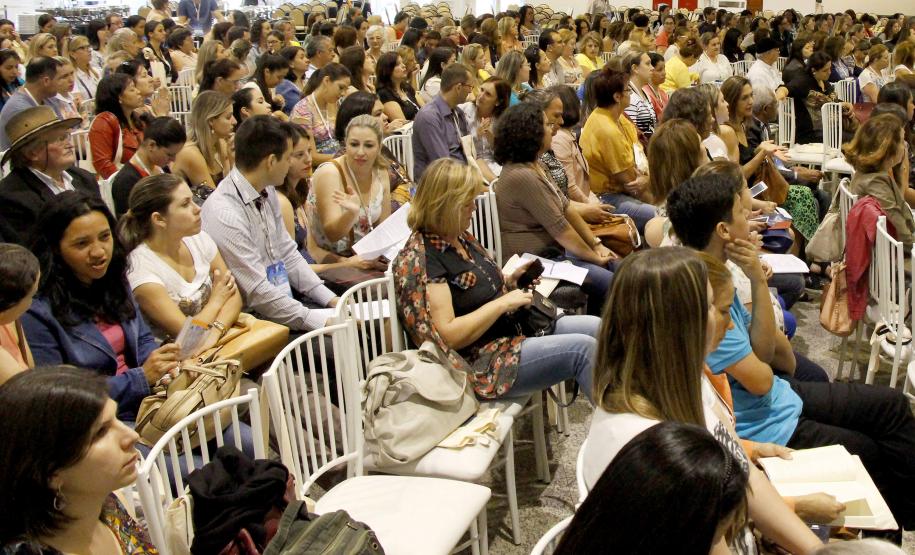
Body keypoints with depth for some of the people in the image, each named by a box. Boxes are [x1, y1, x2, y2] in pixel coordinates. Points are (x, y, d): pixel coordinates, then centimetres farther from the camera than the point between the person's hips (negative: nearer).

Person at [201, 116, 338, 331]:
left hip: (283, 301, 9)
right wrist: (323, 321, -19)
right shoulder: (224, 215, -23)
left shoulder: (267, 192, 5)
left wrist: (332, 300, 5)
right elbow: (259, 293, -22)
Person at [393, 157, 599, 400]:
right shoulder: (420, 259, -19)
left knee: (596, 327, -2)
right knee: (582, 348, -21)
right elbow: (447, 334, -24)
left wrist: (510, 280, 5)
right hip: (479, 365, -10)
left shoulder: (459, 238, 9)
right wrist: (503, 303, -20)